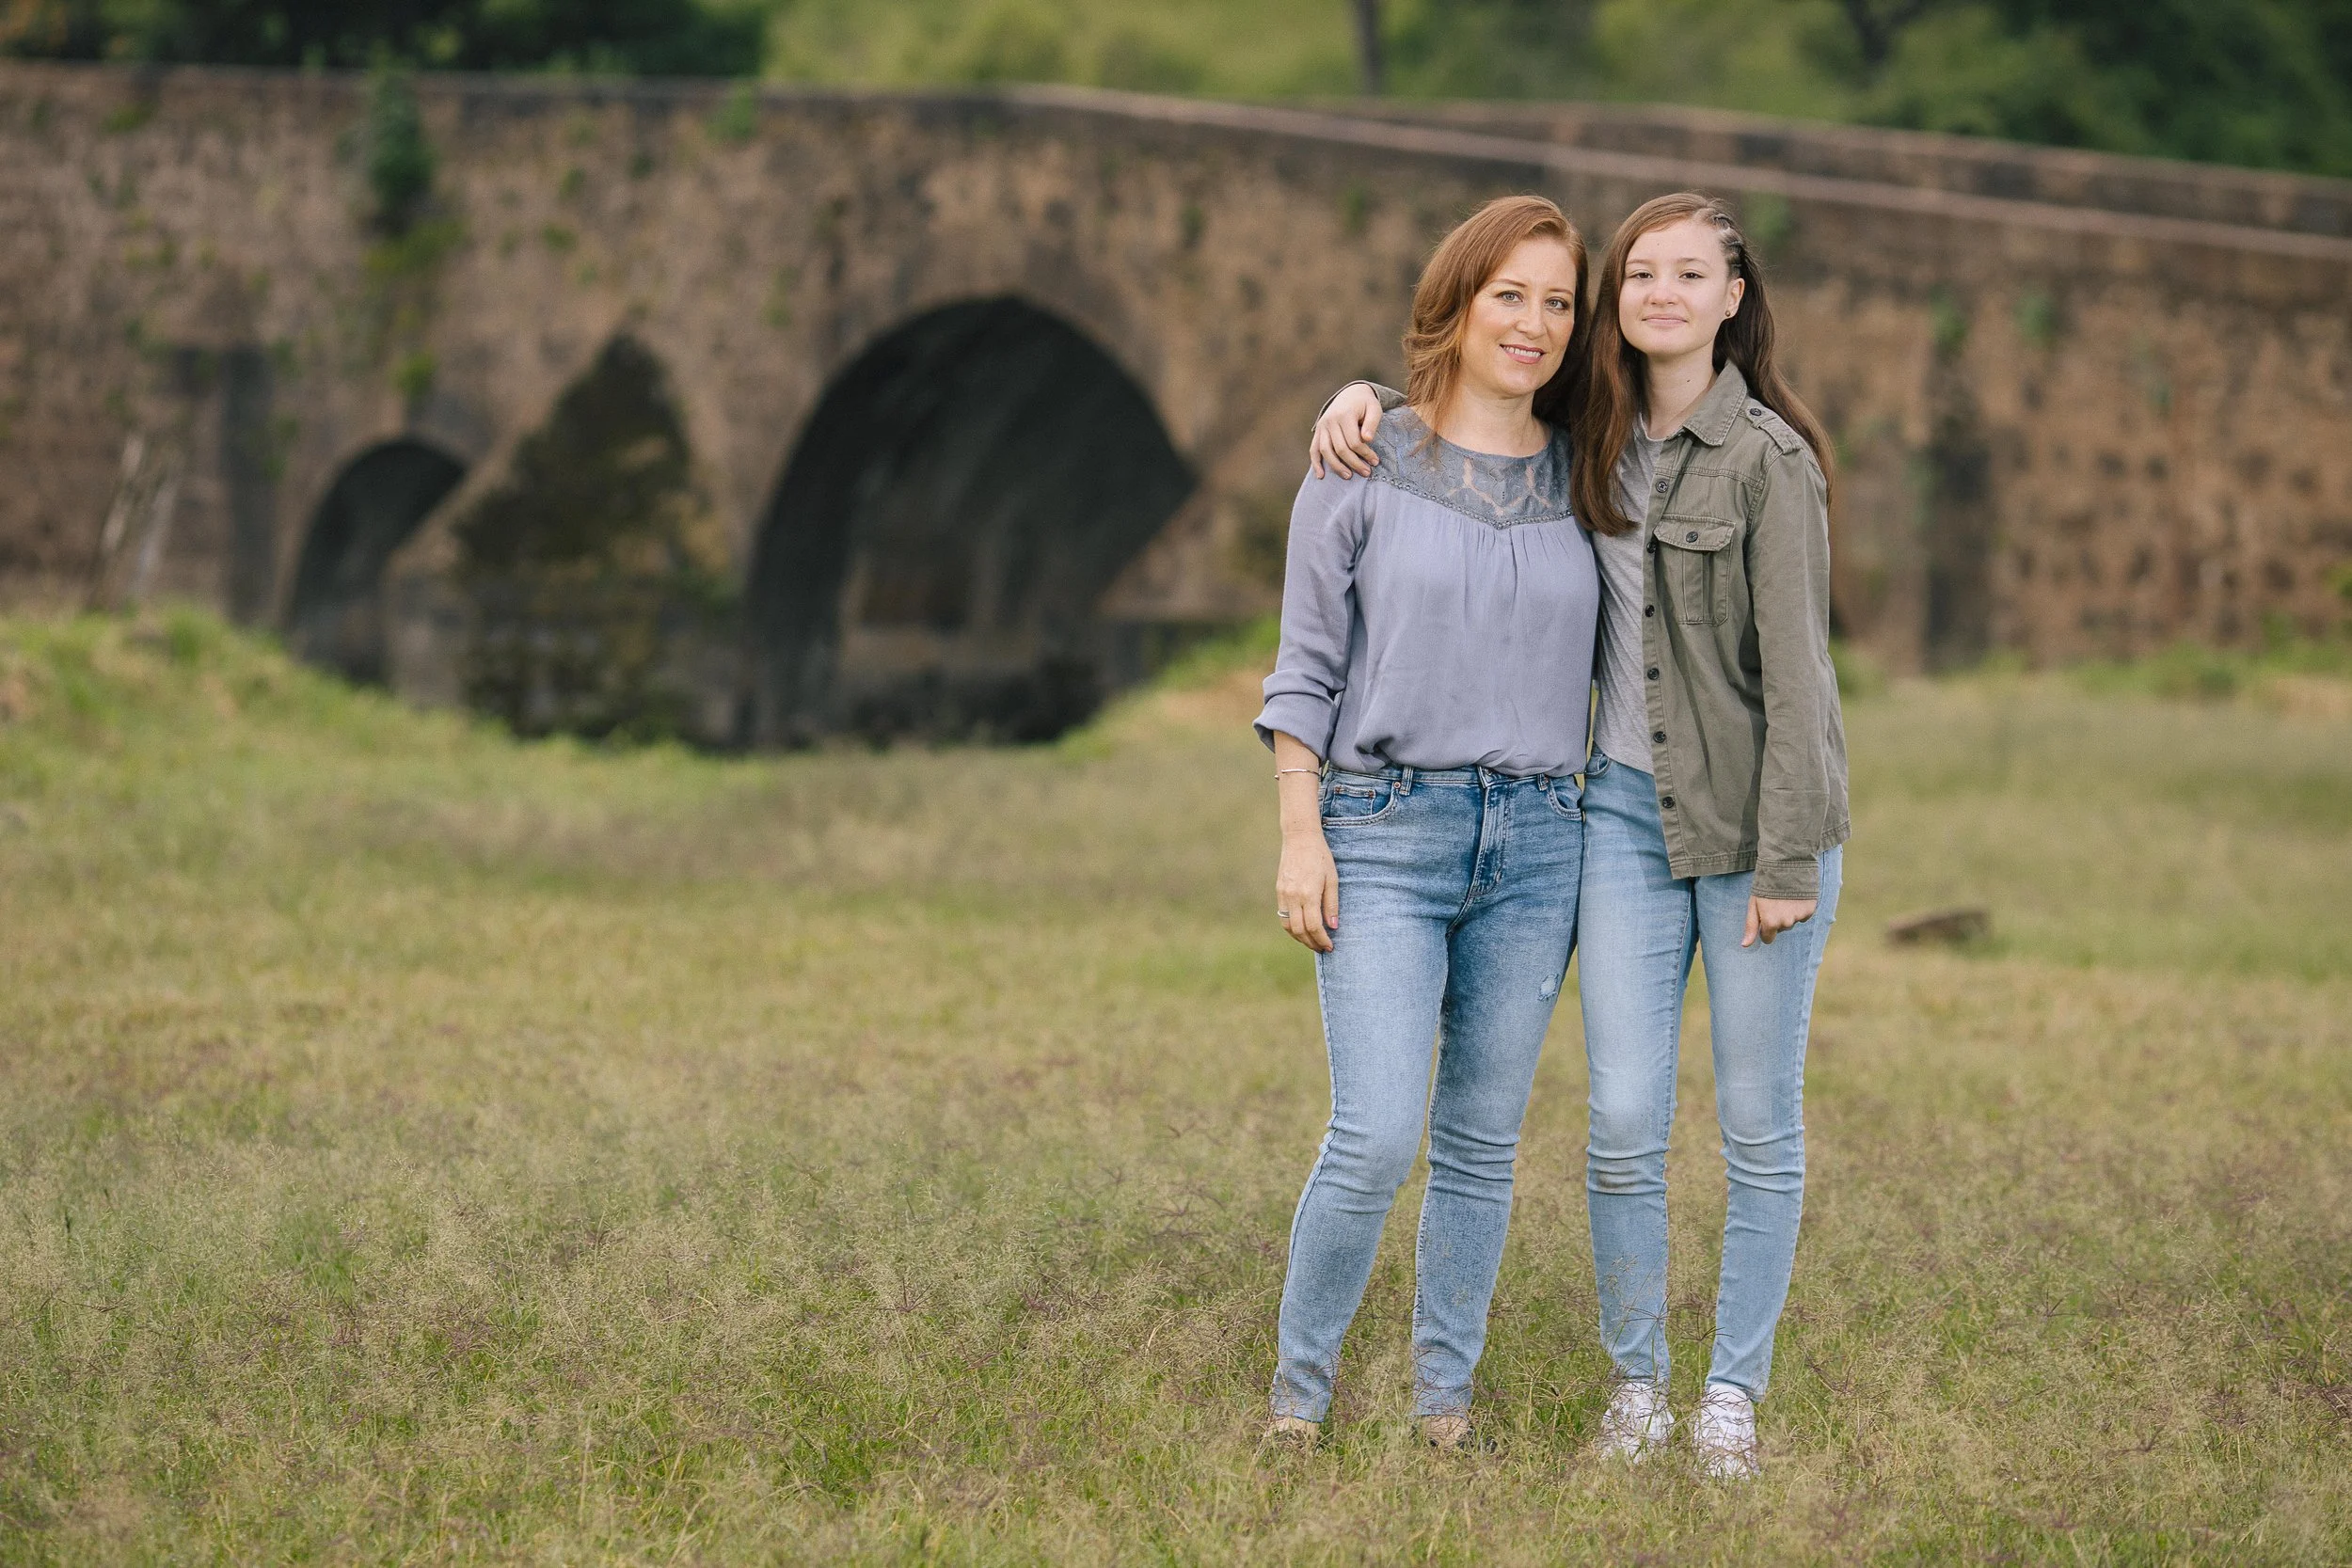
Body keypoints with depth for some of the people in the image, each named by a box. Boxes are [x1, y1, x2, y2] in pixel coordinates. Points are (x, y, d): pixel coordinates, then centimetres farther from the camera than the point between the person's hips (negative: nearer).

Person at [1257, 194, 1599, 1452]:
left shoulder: (1582, 481, 9)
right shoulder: (1365, 470, 0)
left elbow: (1600, 669, 14)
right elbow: (1307, 664, 1)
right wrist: (1300, 836, -6)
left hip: (1536, 839, 3)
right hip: (1385, 832, -3)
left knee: (1480, 1140, 6)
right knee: (1375, 1137, -12)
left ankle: (1444, 1393, 17)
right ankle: (1300, 1381, 7)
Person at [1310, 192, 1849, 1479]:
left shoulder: (1767, 460, -10)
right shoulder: (1595, 441, 7)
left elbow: (1793, 669, -12)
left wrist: (1786, 864, -15)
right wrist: (1360, 398, 1)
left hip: (1755, 819, -4)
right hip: (1627, 807, 4)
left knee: (1759, 1123, 4)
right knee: (1623, 1126, -1)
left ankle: (1734, 1392, 16)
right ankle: (1635, 1380, 15)